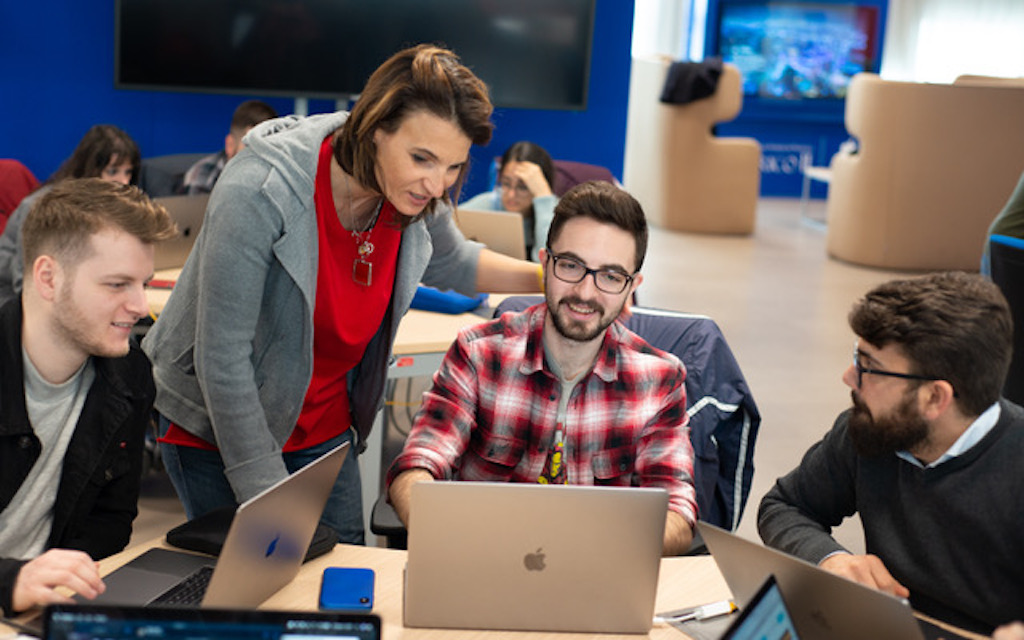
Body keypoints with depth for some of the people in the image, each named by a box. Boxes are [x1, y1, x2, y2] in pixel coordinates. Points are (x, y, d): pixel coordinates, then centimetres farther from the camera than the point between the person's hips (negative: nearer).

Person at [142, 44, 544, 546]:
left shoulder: (417, 200, -11)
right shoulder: (260, 190, -30)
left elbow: (451, 263, 15)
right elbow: (221, 358, -26)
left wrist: (548, 278, 0)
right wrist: (265, 491, -22)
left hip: (323, 427, 5)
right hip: (217, 427, -5)